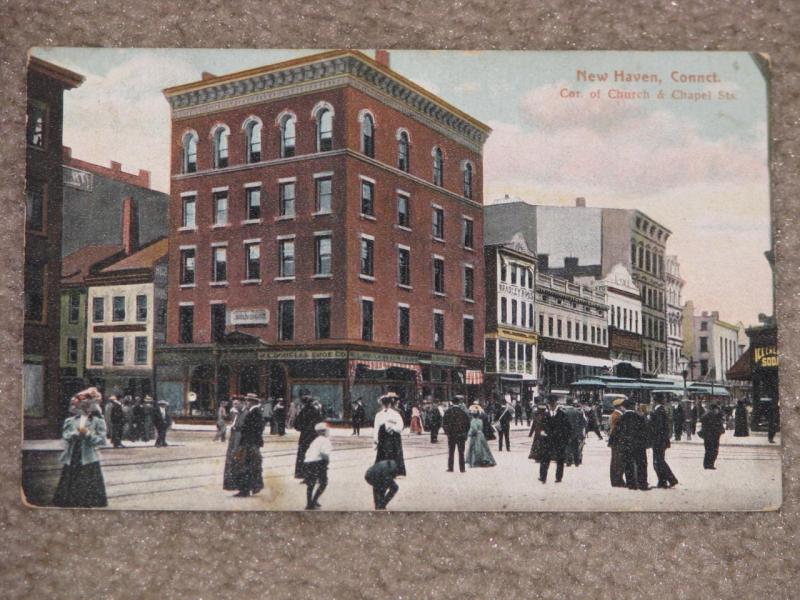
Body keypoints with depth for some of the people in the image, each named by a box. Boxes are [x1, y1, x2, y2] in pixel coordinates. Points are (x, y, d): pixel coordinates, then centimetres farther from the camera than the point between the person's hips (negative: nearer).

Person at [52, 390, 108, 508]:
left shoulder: (98, 421, 1)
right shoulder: (70, 420, 9)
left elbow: (102, 440, -6)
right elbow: (65, 436, 0)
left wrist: (87, 433, -16)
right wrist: (76, 433, -17)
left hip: (89, 461, -3)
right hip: (72, 460, 3)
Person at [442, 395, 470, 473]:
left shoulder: (448, 411, -4)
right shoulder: (464, 411, -9)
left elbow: (444, 423, -1)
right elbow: (468, 423, -6)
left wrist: (447, 432, 11)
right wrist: (466, 433, 5)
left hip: (451, 435, 1)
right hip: (461, 435, -1)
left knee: (451, 452, 10)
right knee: (461, 453, 7)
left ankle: (450, 468, 10)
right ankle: (462, 468, 8)